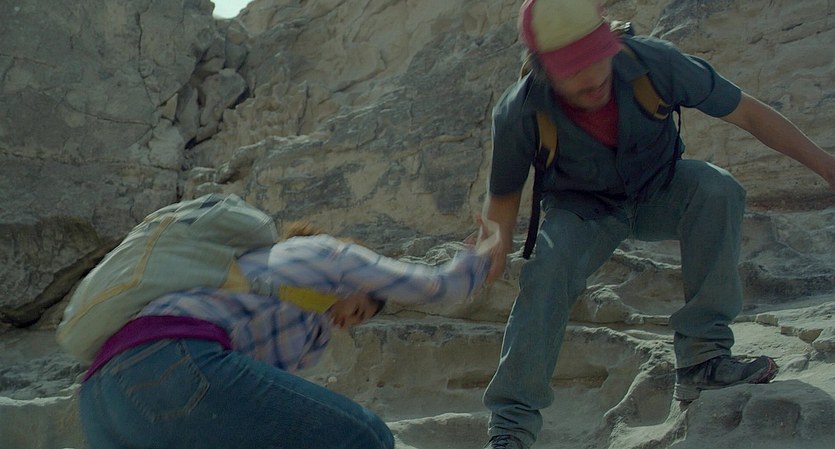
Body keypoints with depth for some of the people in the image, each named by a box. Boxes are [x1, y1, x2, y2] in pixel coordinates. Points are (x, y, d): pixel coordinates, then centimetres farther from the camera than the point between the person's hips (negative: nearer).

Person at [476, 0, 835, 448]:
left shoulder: (651, 61, -30)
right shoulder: (519, 113, -29)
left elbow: (747, 112, -18)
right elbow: (504, 195, -11)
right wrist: (495, 246, -32)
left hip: (658, 193, 1)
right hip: (583, 211, -1)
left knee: (716, 189, -30)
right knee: (547, 265, -32)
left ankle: (701, 357, -24)